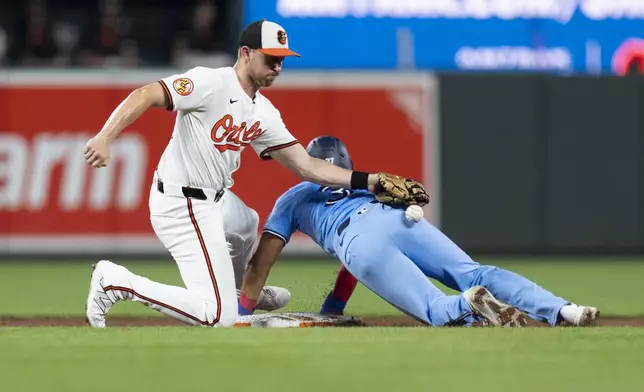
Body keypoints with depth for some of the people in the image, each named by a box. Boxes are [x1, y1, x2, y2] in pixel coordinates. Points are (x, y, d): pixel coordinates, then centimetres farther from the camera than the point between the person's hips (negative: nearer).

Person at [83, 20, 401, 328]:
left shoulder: (264, 113, 8)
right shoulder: (211, 84, -17)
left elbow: (306, 166, 10)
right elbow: (145, 96, -25)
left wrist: (367, 181, 1)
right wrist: (104, 138, -39)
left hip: (216, 199, 10)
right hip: (184, 208, -10)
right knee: (219, 317, -14)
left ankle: (242, 290, 62)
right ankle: (117, 282, -9)